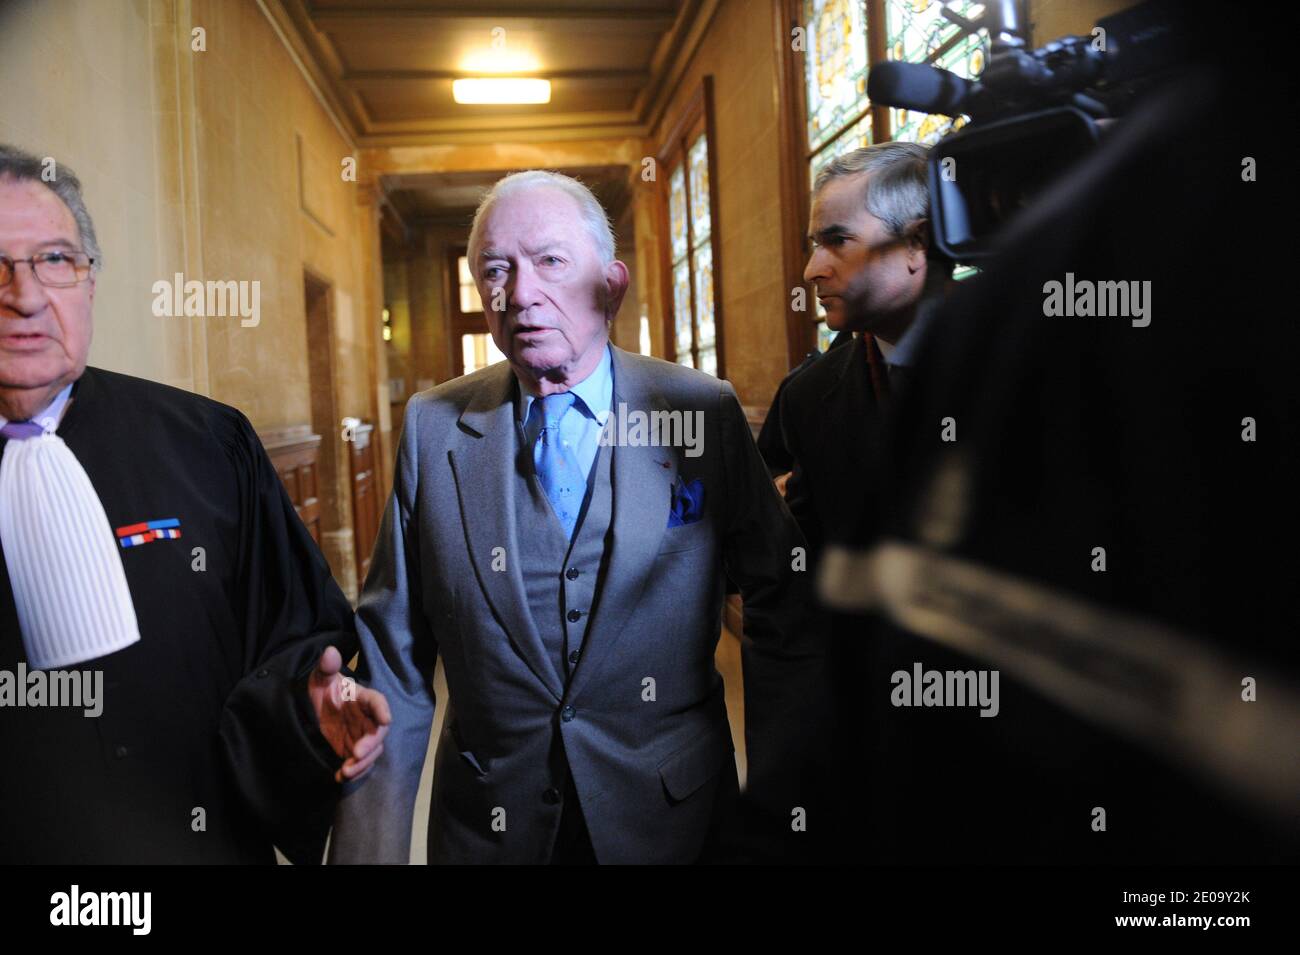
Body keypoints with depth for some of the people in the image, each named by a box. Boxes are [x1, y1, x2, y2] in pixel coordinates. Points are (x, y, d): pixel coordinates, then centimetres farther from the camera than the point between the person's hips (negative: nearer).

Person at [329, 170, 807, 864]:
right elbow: (394, 654, -4)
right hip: (487, 824, 1)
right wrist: (371, 847, -6)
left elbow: (779, 593, -2)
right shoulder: (433, 427, -6)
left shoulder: (705, 410, -9)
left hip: (671, 815, 0)